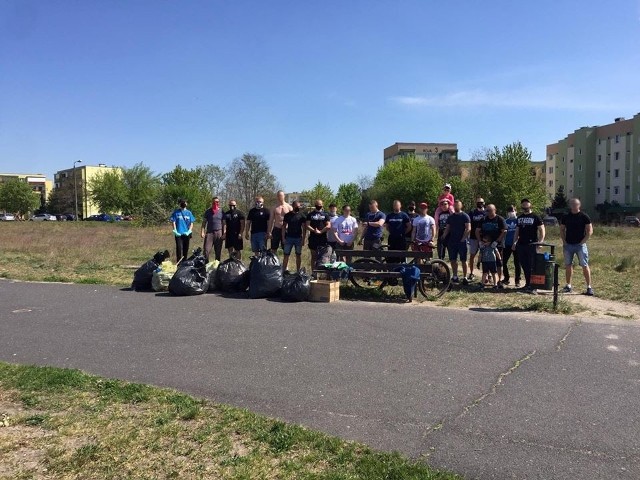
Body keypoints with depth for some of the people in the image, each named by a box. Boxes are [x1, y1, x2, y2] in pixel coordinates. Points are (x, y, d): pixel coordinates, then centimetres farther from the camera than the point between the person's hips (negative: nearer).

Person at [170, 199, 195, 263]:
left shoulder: (189, 213, 8)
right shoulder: (176, 212, 1)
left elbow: (191, 223, 8)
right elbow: (173, 222, 0)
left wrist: (189, 231, -6)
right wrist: (175, 231, -10)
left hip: (186, 234, 3)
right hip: (179, 234, -3)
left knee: (186, 249, 9)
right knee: (179, 248, -8)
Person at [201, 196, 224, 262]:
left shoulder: (221, 211, 9)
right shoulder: (208, 211, 8)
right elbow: (204, 222, 8)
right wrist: (202, 232, -4)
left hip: (219, 232, 1)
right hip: (209, 232, -1)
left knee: (218, 251, 5)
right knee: (206, 250, -9)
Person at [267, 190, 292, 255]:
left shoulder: (289, 207, 2)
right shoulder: (274, 208, 6)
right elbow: (271, 220, 6)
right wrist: (269, 232, 0)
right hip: (276, 229, 1)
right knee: (274, 249, 3)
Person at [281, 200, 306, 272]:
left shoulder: (302, 216, 2)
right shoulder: (287, 215, 4)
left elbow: (304, 228, 1)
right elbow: (284, 227, 6)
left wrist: (303, 239, -6)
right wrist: (283, 238, -1)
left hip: (298, 238, 0)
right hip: (289, 237, 0)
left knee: (298, 255, 7)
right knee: (286, 255, -1)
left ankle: (298, 271, 16)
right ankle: (283, 270, 3)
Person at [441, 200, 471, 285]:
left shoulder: (465, 216, -2)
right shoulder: (450, 217, 13)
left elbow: (468, 229, -9)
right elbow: (447, 228, 13)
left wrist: (463, 239, -15)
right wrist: (443, 236, -2)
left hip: (462, 242, -5)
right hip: (452, 242, 5)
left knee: (463, 260, -1)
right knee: (453, 260, 6)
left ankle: (465, 277, 4)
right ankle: (455, 276, 16)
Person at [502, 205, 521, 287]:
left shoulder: (518, 220, 1)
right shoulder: (506, 221, 10)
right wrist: (503, 241, 5)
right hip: (507, 244, 3)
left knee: (517, 263, 2)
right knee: (504, 262, 4)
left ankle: (517, 280, 9)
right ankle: (506, 278, 18)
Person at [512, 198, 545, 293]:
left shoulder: (535, 217, -1)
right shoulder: (520, 218, 16)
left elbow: (542, 230, -4)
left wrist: (540, 242, -15)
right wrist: (514, 242, 11)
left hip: (531, 245, -5)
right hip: (521, 245, 5)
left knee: (531, 266, -6)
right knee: (524, 265, 8)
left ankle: (532, 286, -2)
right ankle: (527, 284, 18)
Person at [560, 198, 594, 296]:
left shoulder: (584, 217, -2)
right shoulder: (566, 217, 8)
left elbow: (590, 231, -3)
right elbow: (562, 230, 15)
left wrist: (583, 241, -10)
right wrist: (564, 241, 3)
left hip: (580, 244, -4)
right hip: (568, 245, 4)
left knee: (585, 265, -5)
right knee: (568, 265, 8)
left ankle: (589, 287, -2)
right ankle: (568, 286, 18)